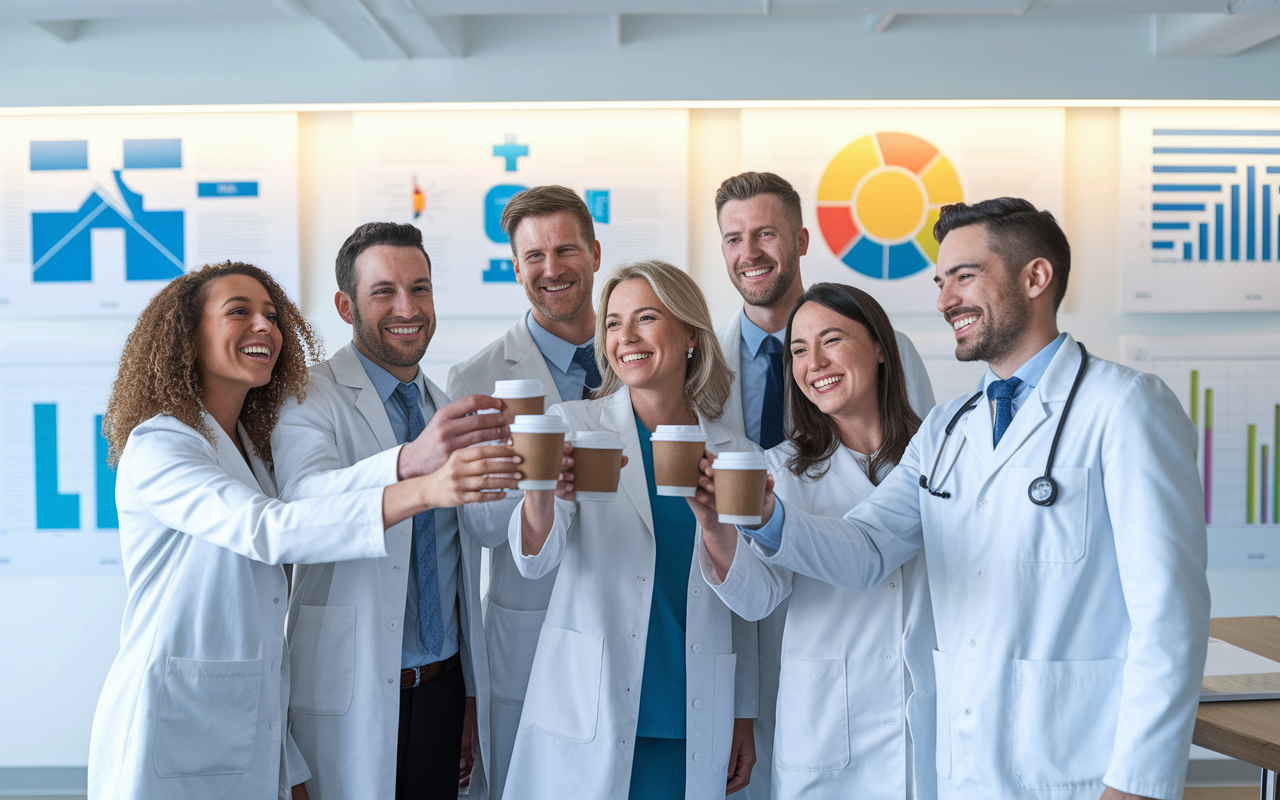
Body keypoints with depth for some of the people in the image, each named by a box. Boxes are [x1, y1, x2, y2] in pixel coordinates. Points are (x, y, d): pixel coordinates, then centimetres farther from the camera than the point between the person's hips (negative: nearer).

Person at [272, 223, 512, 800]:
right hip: (351, 702, -5)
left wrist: (471, 696, 15)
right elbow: (304, 500, -31)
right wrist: (409, 460, -49)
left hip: (443, 690, 6)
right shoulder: (313, 401, -9)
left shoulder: (447, 410, 12)